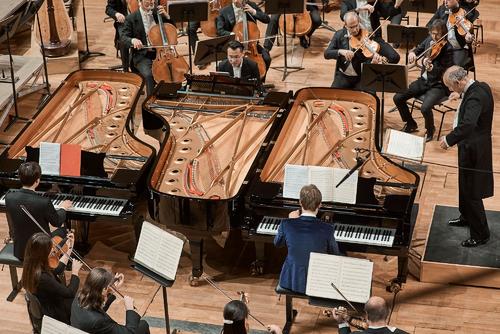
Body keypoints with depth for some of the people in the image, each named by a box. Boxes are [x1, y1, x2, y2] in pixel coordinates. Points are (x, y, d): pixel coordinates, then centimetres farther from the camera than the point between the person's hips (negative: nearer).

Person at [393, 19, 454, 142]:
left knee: (425, 108, -31)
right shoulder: (429, 40, 0)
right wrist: (412, 52, -7)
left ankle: (430, 130, 3)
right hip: (424, 80, 7)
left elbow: (445, 73, -23)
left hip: (438, 85, -7)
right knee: (398, 97, -6)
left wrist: (432, 68, -43)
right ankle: (410, 124, 18)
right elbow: (418, 49, 18)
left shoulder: (447, 49, -18)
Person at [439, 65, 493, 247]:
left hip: (473, 150, -10)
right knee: (465, 187, 27)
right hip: (473, 146, 10)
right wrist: (461, 94, 18)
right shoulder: (481, 87, 0)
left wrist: (449, 139, -40)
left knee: (471, 193, 1)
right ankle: (467, 217, 47)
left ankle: (480, 234, 12)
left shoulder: (475, 97, -30)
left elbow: (468, 125, -45)